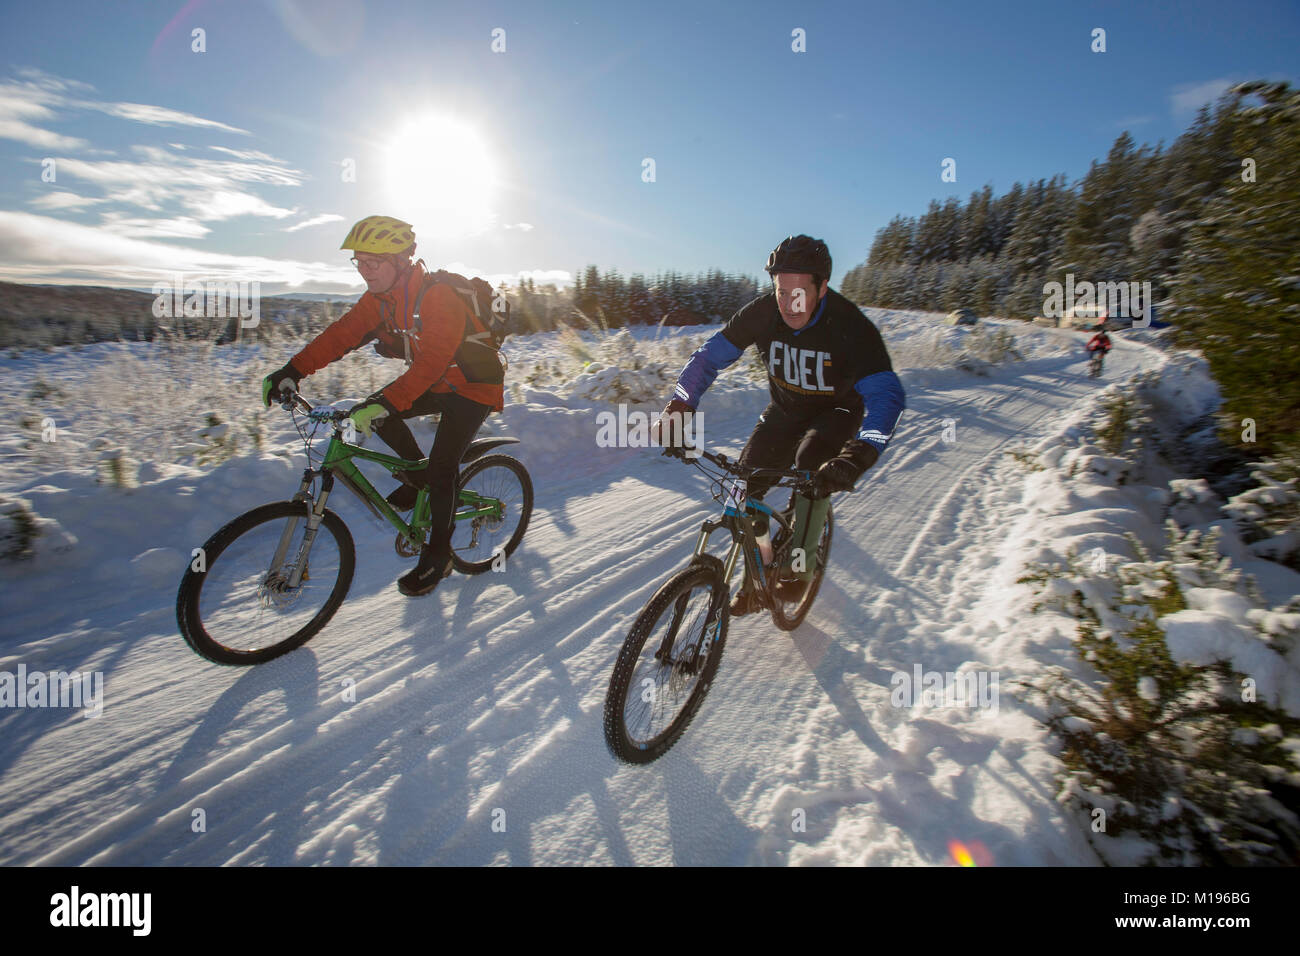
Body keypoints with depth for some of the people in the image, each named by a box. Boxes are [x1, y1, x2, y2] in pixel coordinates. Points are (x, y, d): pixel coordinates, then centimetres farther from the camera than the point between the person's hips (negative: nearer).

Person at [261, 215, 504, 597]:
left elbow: (432, 361, -38)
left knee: (441, 466, -15)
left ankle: (437, 556, 1)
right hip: (435, 382, 8)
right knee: (374, 414, -8)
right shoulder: (380, 298, -2)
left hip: (472, 385, -8)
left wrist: (386, 402, -47)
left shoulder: (438, 297, -27)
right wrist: (292, 370, -17)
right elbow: (342, 333, -7)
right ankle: (418, 478, 14)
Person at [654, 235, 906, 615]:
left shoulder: (851, 326, -31)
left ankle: (799, 566, -11)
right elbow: (710, 355, -16)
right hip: (785, 409, 4)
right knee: (745, 484, -11)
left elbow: (886, 394, -39)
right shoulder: (762, 312, -21)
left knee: (812, 463, -33)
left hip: (836, 412, -3)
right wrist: (680, 406, -31)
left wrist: (859, 453, -57)